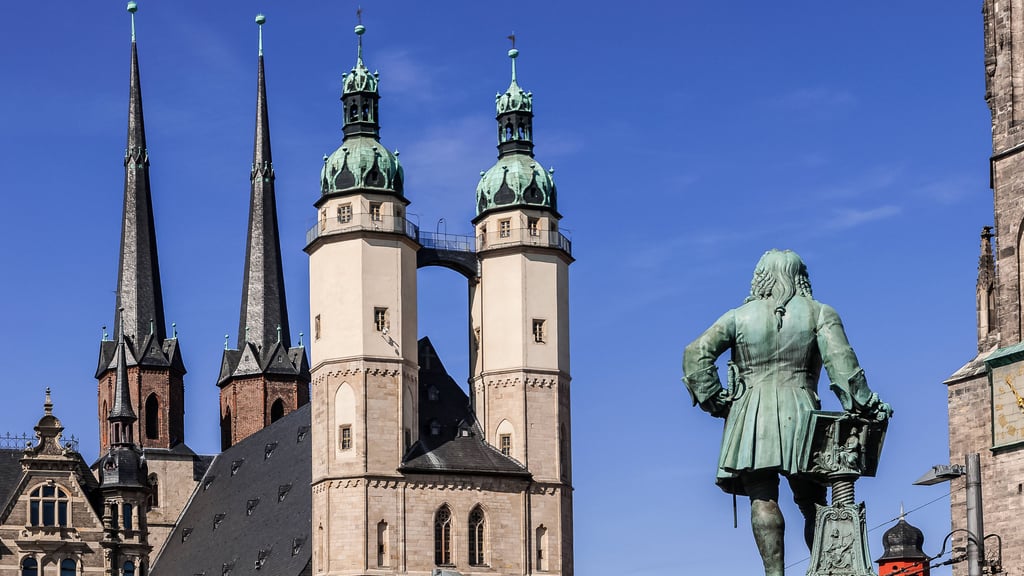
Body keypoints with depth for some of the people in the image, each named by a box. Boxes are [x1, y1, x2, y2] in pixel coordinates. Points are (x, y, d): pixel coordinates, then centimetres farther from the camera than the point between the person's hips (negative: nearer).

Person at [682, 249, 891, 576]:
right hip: (799, 411, 0)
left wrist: (713, 399, 4)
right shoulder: (819, 313, 9)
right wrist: (864, 405, -3)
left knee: (763, 500, -7)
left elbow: (696, 354, 1)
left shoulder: (739, 316, 12)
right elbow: (841, 362, -5)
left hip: (751, 413, 0)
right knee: (811, 502, 7)